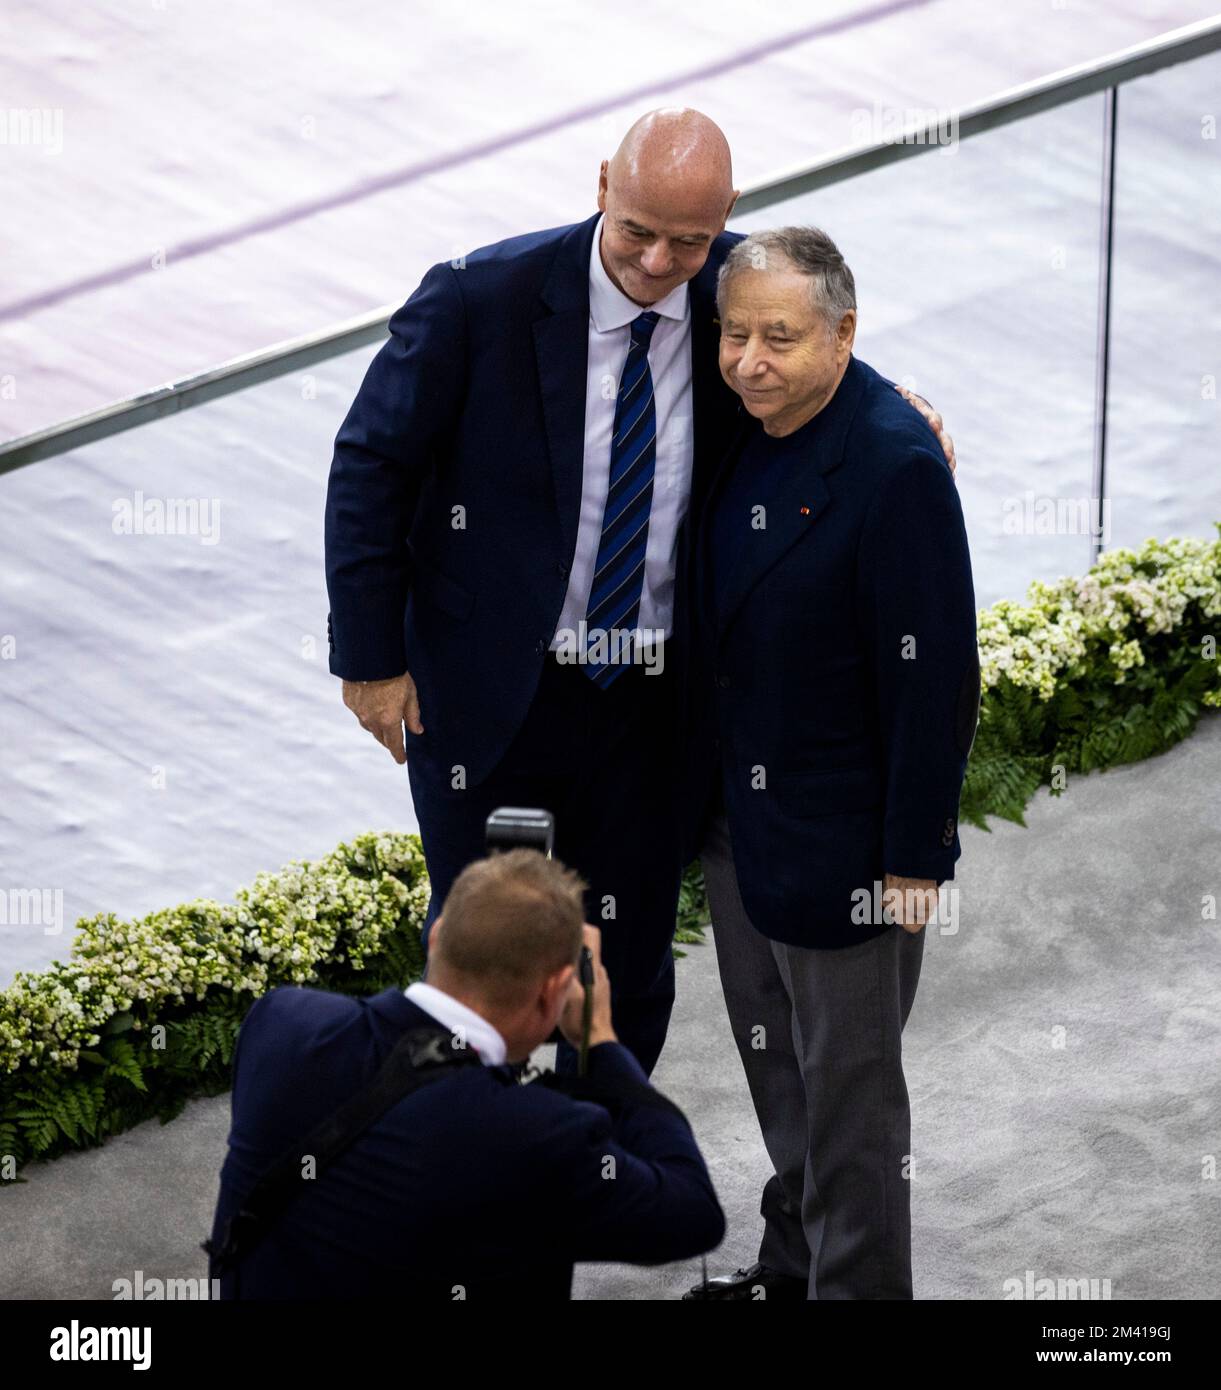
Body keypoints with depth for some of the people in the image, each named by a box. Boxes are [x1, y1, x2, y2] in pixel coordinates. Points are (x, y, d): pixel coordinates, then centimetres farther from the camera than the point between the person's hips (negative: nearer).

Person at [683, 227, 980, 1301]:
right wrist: (710, 793, 14)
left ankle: (857, 1282, 18)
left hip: (842, 840, -8)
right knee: (777, 1066, 23)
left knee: (846, 1090, 5)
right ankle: (795, 1261, 40)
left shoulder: (896, 466, -24)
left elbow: (935, 679, -21)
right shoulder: (744, 429, 0)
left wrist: (914, 860, -19)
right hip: (739, 819, 8)